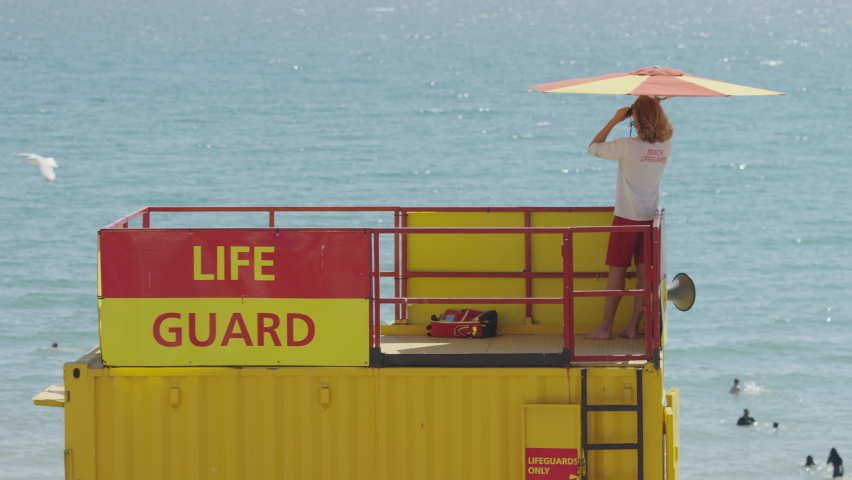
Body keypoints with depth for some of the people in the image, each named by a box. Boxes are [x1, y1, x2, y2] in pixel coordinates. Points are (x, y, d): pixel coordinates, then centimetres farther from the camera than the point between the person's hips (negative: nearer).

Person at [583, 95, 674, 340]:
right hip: (650, 216, 5)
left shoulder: (628, 146, -19)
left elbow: (594, 147, -6)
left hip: (627, 216, -5)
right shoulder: (665, 147, -2)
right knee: (644, 272, 6)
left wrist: (614, 120, -3)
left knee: (617, 271, 2)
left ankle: (605, 328, 6)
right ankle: (633, 326, 8)